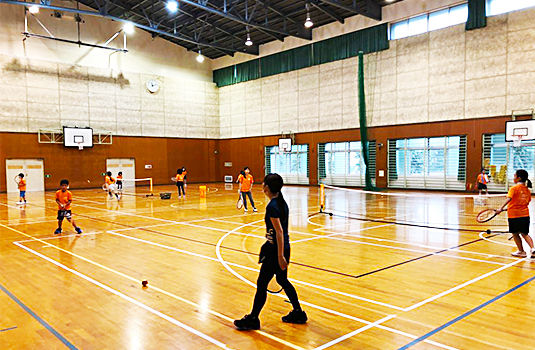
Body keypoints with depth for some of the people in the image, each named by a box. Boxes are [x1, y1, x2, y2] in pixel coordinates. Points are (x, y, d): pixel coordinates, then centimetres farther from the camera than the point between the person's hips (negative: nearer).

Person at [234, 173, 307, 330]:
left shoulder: (272, 206, -20)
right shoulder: (282, 202, 7)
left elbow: (279, 232, -23)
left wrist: (280, 256, -21)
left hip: (276, 250, -9)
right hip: (284, 247, 9)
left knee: (262, 284, 3)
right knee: (283, 280, 21)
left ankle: (253, 319, 15)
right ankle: (298, 313, 31)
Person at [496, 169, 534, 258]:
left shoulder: (514, 188, -12)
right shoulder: (528, 190, 7)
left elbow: (509, 199, -26)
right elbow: (527, 202, 12)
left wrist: (501, 208, -29)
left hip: (514, 214, -5)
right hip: (525, 214, 5)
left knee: (515, 234, 10)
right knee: (524, 233, 14)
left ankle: (521, 251, 16)